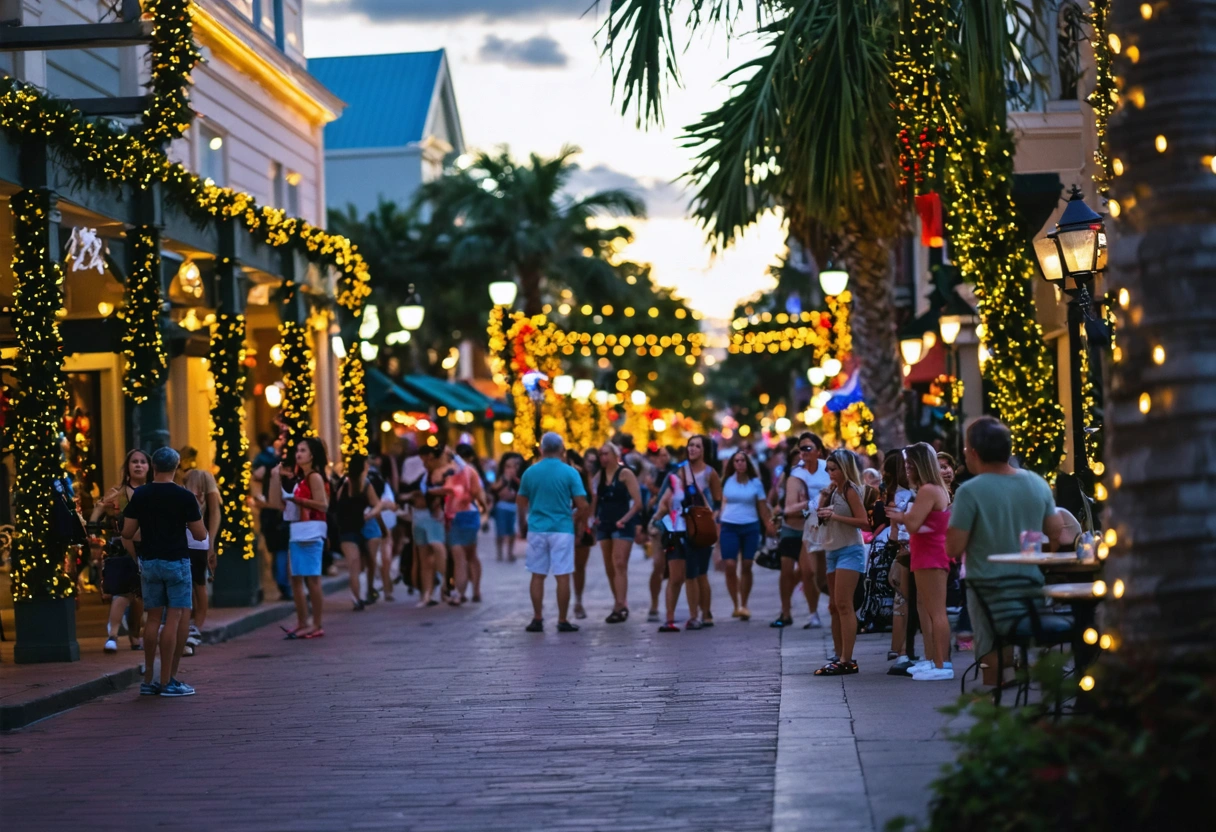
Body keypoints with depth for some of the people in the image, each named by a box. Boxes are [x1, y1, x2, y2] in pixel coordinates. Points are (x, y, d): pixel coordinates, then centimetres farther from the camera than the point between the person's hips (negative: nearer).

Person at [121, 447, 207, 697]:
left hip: (149, 562, 4)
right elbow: (200, 535, -5)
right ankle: (167, 681, -3)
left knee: (153, 619, 11)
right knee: (175, 619, -1)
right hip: (176, 562, -4)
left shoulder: (140, 495, 1)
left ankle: (148, 680, 13)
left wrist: (137, 559, 15)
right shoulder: (184, 497, -9)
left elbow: (127, 534, 0)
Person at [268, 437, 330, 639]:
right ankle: (302, 624, 16)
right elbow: (281, 505, 14)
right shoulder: (301, 479, 18)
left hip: (311, 532, -9)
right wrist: (276, 478, 14)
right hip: (297, 533, 9)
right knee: (296, 579, 10)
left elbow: (323, 505, -18)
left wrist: (298, 499, -18)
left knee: (312, 579, -7)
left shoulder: (314, 477, -7)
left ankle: (317, 625, -4)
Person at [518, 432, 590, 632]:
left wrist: (523, 525, 25)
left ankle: (537, 619, 9)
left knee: (538, 576, 8)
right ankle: (562, 621, 4)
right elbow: (583, 505, -8)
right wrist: (578, 522, 11)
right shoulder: (570, 473, -5)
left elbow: (521, 503, 9)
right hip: (562, 529, -2)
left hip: (537, 529, 2)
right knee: (563, 576, 2)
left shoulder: (530, 472, 3)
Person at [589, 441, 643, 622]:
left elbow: (637, 502, -9)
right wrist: (593, 516, 1)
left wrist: (624, 519, -14)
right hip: (604, 524, 6)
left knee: (619, 564, -15)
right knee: (609, 567, 8)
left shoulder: (625, 474, -5)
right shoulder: (600, 476, 11)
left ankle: (621, 605, -18)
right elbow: (595, 499, 17)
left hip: (622, 525, -6)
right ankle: (619, 604, 17)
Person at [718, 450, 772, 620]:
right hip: (729, 527, 1)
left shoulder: (755, 483, 3)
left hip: (750, 527, -1)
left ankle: (744, 605, 11)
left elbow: (763, 507, 5)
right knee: (730, 566, -9)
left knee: (746, 567, 0)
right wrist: (718, 527, 7)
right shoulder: (727, 482, 6)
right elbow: (723, 504, 12)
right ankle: (736, 605, 2)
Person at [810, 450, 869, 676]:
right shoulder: (832, 491, 14)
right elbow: (821, 519, 19)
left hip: (849, 551, -9)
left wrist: (835, 516, -21)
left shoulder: (850, 490, -8)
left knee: (843, 605, -14)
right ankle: (839, 656, 15)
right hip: (832, 551, 9)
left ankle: (847, 660, -16)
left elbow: (863, 522, -16)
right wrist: (822, 503, 3)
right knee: (835, 607, 10)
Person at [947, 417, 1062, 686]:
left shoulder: (970, 492, -15)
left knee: (994, 662, 1)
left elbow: (954, 548, -15)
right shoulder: (1038, 483, 2)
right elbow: (1055, 532, 10)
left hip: (991, 591, -5)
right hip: (1032, 586, 5)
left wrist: (956, 521, 3)